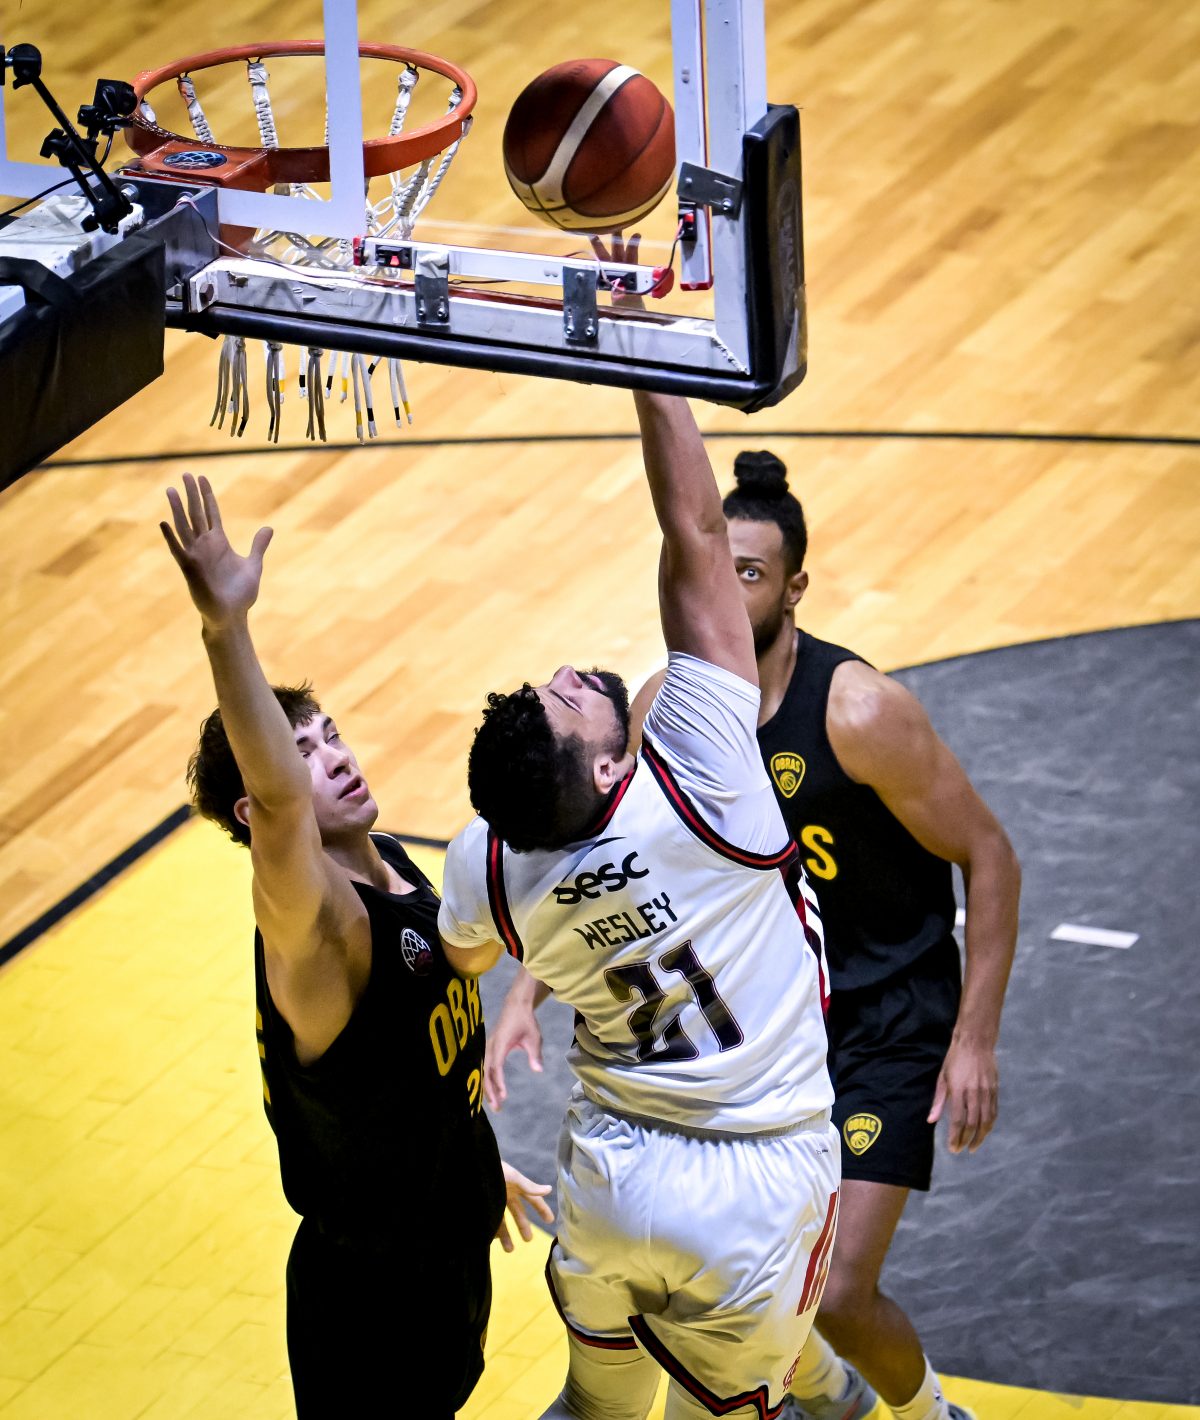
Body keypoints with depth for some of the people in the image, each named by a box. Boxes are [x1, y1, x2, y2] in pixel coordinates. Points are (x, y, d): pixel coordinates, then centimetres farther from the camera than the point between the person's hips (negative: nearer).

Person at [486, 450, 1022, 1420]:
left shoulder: (858, 711, -24)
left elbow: (989, 857, -16)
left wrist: (976, 1039, -19)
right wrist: (525, 994, -7)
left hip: (887, 1020, -6)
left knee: (838, 1294, -13)